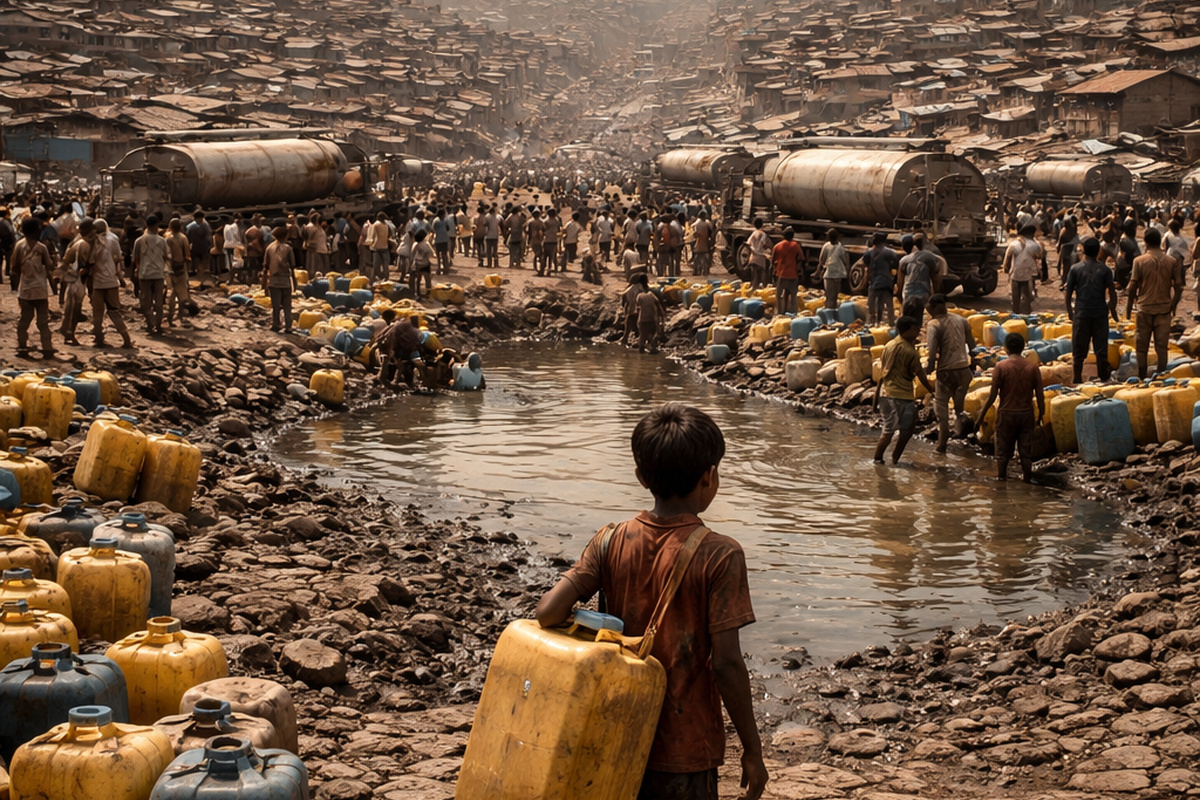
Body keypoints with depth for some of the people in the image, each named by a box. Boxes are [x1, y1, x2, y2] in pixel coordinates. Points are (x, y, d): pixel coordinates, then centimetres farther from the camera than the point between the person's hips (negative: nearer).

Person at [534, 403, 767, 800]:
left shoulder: (611, 543, -3)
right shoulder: (719, 556, -14)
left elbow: (548, 611, -14)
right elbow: (726, 664, -16)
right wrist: (752, 750, -6)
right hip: (685, 751, -4)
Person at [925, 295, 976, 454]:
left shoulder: (935, 325, -13)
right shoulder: (961, 320, 4)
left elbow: (932, 350, -23)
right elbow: (972, 345, 12)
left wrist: (930, 367, -8)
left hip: (946, 370, -4)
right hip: (963, 368, 4)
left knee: (941, 405, 8)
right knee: (960, 403, 23)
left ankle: (942, 444, 7)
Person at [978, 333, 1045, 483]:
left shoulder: (1001, 367, -12)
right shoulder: (1032, 367, -5)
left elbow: (993, 394, -11)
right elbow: (1039, 394, -2)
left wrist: (983, 413, 1)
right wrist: (1040, 415, 10)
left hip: (1006, 413, -2)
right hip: (1026, 414, 2)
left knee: (1003, 448, 11)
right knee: (1026, 448, 11)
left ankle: (1001, 476, 18)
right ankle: (1027, 477, 17)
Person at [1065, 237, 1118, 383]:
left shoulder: (1075, 269, -4)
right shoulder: (1105, 269, -3)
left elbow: (1069, 292, -2)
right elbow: (1112, 292, -3)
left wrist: (1069, 311, 10)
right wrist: (1113, 310, 10)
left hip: (1081, 312, -1)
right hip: (1100, 312, 1)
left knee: (1078, 349, 5)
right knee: (1101, 347, 9)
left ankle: (1077, 378, 6)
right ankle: (1103, 376, 18)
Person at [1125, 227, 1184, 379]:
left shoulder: (1139, 261, -8)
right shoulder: (1172, 262, -1)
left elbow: (1133, 287, -6)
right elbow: (1178, 287, 0)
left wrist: (1129, 307, 5)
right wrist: (1173, 305, 13)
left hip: (1145, 309, -2)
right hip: (1164, 309, 2)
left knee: (1142, 347, 8)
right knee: (1162, 347, 5)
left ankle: (1142, 379, 10)